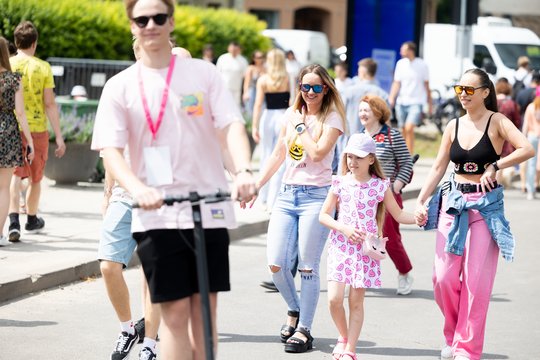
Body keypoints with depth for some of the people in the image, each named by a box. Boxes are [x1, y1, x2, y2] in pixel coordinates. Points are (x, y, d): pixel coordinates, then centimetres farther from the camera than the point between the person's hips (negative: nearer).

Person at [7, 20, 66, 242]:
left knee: (16, 175, 0)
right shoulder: (43, 67, -5)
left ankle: (13, 222, -21)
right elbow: (50, 105, -7)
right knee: (35, 178, 17)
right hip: (38, 129, 0)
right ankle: (31, 220, 34)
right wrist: (59, 137, -2)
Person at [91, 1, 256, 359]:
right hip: (156, 213, -1)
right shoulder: (120, 86, 4)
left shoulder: (203, 72, 5)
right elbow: (111, 150, -4)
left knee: (205, 308, 5)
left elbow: (232, 125, -4)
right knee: (175, 311, -4)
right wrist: (138, 189, -24)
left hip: (209, 209, 1)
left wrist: (243, 171, -25)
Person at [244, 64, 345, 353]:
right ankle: (294, 310, 23)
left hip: (316, 196, -5)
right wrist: (255, 186, 19)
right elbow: (277, 155, 21)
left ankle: (304, 330, 5)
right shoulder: (291, 114, 13)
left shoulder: (331, 118, -1)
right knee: (276, 264, -2)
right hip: (287, 194, 5)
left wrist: (301, 126, -6)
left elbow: (317, 152, -16)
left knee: (307, 267, -3)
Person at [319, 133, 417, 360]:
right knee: (334, 298, -8)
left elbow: (398, 215, 8)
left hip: (365, 248, -1)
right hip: (341, 246, 1)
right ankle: (343, 336, 18)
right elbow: (324, 216, 4)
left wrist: (418, 218, -10)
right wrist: (345, 229, -12)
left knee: (356, 301, 1)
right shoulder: (340, 183, 1)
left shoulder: (380, 186, -1)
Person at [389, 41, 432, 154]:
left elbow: (427, 85, 6)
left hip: (416, 102, -4)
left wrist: (430, 104, 10)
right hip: (401, 102, 4)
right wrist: (391, 98, -7)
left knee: (409, 128, -21)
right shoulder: (400, 63, 6)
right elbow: (396, 83, 8)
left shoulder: (422, 65, -2)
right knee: (403, 132, 8)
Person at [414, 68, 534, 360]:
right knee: (444, 278, 0)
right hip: (453, 204, 4)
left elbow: (527, 149, -21)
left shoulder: (497, 122, -6)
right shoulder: (453, 126, 7)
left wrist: (495, 166, -19)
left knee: (476, 282, -3)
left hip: (486, 207, -4)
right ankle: (453, 337, 22)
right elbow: (438, 168, 9)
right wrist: (420, 201, 0)